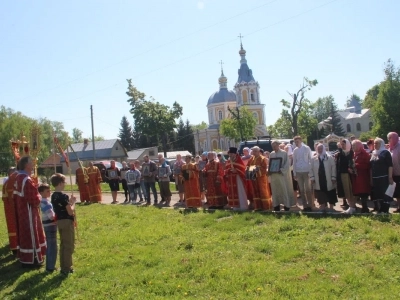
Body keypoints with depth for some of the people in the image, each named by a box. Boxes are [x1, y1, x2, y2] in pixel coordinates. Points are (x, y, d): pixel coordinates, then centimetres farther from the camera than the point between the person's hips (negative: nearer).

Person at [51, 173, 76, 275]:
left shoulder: (53, 196, 7)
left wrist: (69, 201, 10)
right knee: (69, 245, 1)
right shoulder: (64, 196, -19)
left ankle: (63, 267, 22)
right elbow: (70, 212, -19)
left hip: (59, 221, 9)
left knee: (63, 244, 16)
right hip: (67, 222, -9)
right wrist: (73, 202, -5)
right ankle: (67, 268, 5)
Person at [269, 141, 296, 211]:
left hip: (282, 174, -4)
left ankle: (286, 205, 7)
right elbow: (269, 164, 14)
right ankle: (276, 205, 15)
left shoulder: (284, 153, -3)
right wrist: (269, 170, -4)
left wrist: (282, 170, -17)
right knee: (275, 191, 7)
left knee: (284, 190, -1)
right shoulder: (271, 154, 10)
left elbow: (287, 163, -7)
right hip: (273, 174, 4)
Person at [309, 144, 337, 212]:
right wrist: (312, 178, -1)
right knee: (321, 196, 4)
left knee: (330, 195, 7)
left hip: (328, 181, -1)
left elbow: (333, 168, -3)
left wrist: (333, 178, -8)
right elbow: (311, 169, 6)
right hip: (318, 181, 1)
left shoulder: (330, 158, 0)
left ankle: (331, 207, 18)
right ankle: (323, 206, 12)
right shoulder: (313, 159, 6)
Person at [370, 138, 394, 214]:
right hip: (375, 178, 7)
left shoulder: (385, 152, -4)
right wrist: (371, 178, 13)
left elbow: (390, 165, -10)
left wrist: (390, 177, -17)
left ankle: (386, 210, 3)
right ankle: (381, 209, 20)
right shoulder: (373, 154, 15)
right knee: (378, 194, 9)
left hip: (384, 178, -6)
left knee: (385, 194, -3)